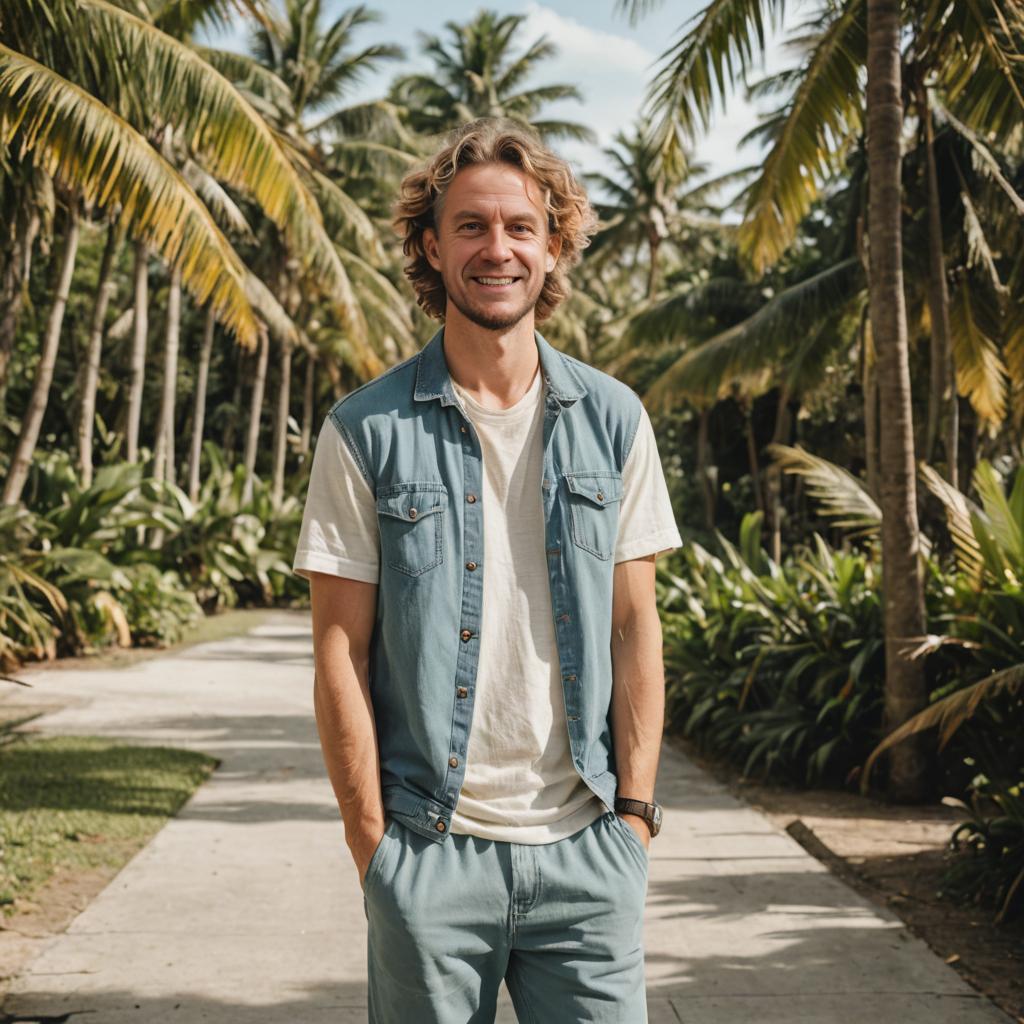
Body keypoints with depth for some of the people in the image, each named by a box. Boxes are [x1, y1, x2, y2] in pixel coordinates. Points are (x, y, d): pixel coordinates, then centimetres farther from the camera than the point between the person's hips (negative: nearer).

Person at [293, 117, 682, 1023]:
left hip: (586, 846, 2)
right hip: (430, 849, -1)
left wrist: (636, 807, 0)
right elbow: (341, 652, -2)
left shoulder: (612, 419, 5)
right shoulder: (366, 432, -2)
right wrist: (372, 839, -5)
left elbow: (636, 625, 6)